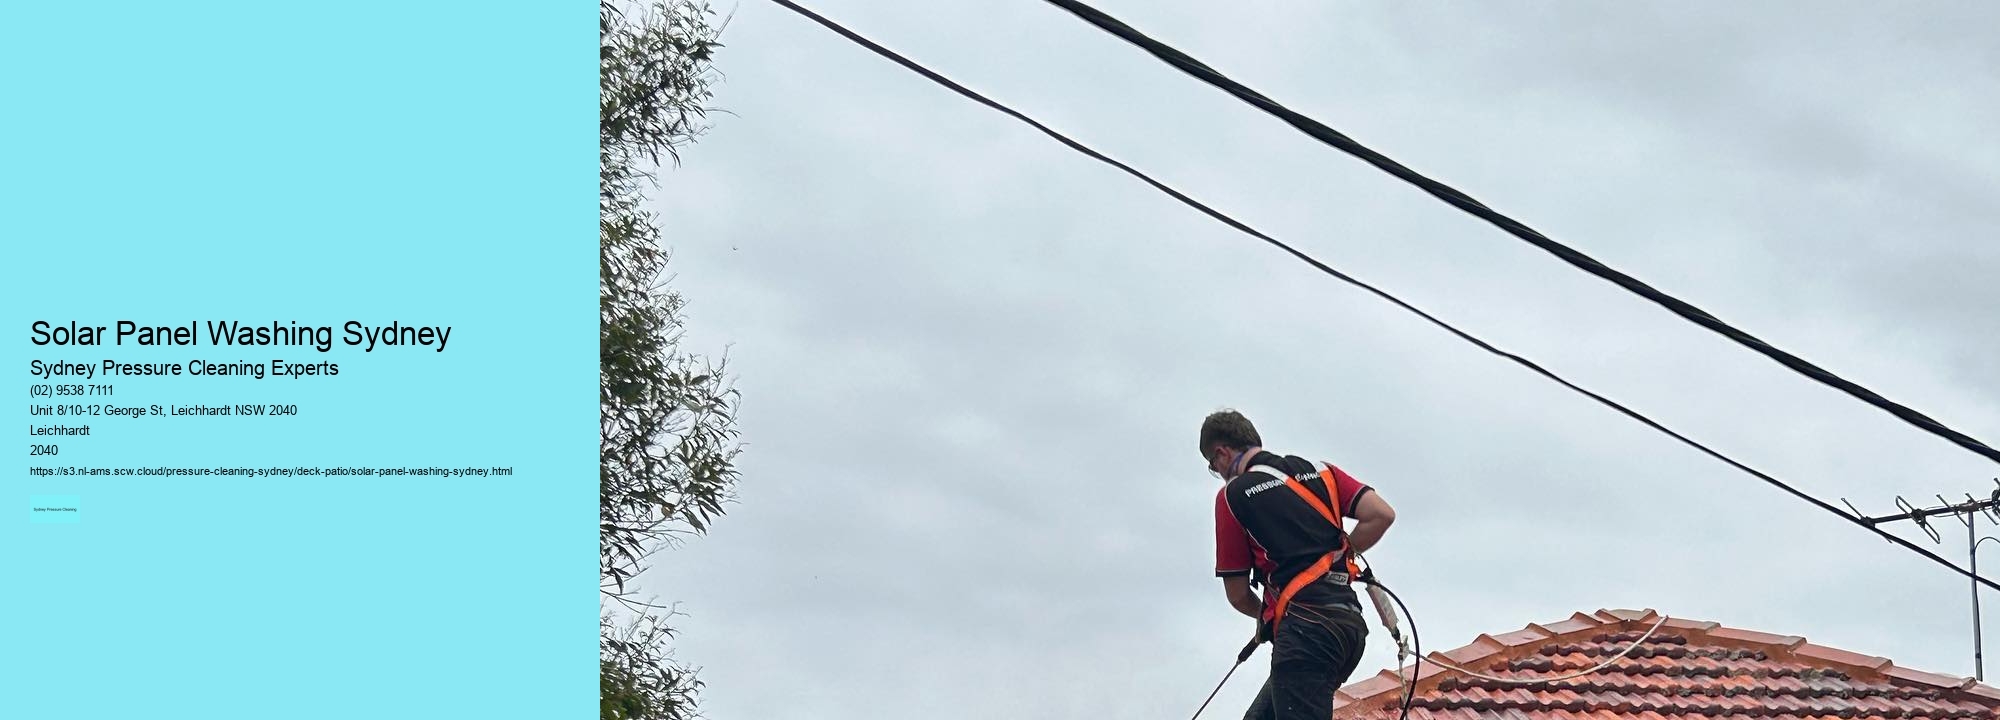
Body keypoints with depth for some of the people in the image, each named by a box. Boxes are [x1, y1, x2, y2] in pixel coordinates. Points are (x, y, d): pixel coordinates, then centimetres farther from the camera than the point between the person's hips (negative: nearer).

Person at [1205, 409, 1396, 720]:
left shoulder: (1232, 494, 3)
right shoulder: (1318, 471, 18)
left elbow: (1237, 594, 6)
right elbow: (1382, 514, 6)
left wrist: (1269, 614, 28)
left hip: (1304, 623, -7)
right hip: (1351, 621, 7)